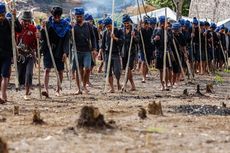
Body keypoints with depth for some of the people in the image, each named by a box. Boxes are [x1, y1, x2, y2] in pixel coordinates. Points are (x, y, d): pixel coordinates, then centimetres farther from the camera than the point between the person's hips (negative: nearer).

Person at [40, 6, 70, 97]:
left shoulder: (65, 25, 1)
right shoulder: (48, 24, 0)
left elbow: (66, 40, 0)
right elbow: (43, 38, -2)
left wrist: (65, 52, -9)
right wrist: (43, 29, -20)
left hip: (60, 51, 1)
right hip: (48, 50, -1)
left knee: (60, 71, 6)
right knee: (47, 69, -13)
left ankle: (58, 90, 21)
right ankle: (46, 90, -21)